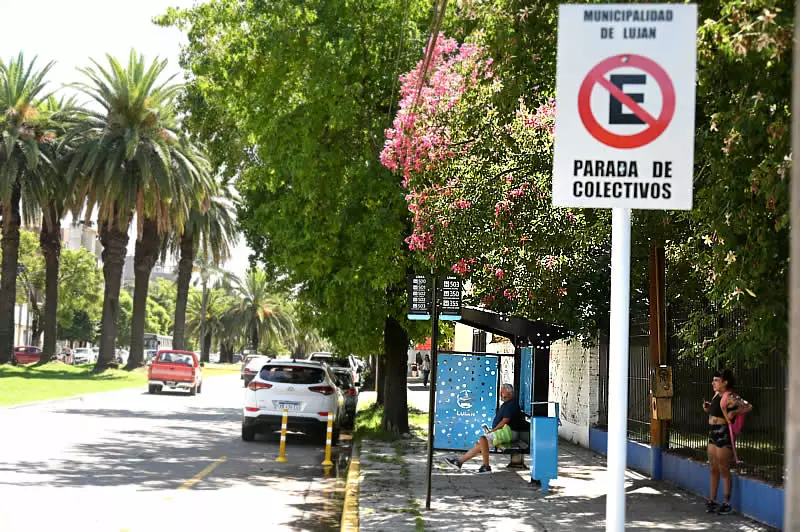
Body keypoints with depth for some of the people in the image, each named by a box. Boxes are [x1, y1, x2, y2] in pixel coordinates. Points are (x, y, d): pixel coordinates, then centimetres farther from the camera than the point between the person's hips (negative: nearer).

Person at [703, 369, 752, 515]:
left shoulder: (730, 397, -15)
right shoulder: (717, 395, 10)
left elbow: (748, 406, -22)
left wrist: (734, 412, -28)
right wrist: (708, 408, 7)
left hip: (724, 435, -9)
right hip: (713, 434, 9)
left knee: (724, 470, -1)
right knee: (714, 470, 14)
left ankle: (726, 503, 8)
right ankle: (712, 501, 22)